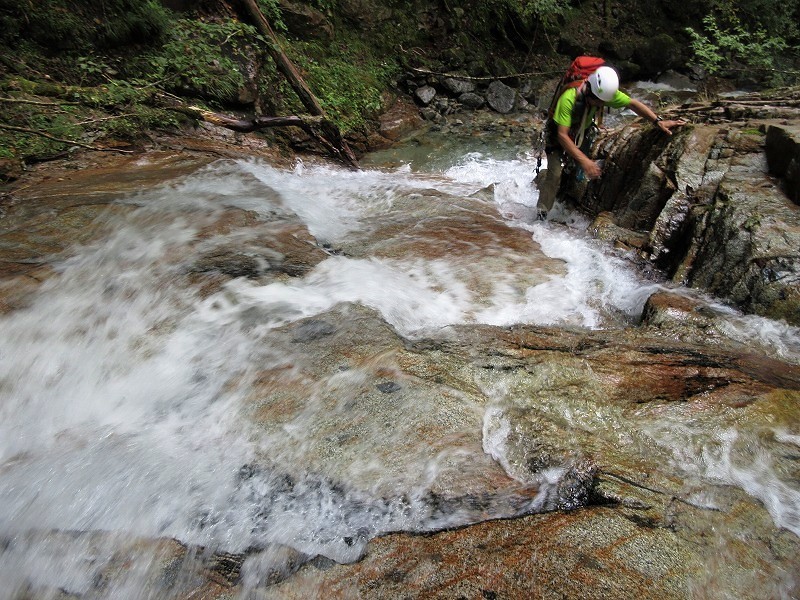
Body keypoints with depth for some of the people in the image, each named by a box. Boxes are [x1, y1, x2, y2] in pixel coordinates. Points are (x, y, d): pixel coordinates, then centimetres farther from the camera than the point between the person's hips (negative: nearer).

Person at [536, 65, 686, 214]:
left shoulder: (605, 92, -23)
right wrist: (584, 160, -48)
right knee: (555, 174, -16)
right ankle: (542, 213, 0)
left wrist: (658, 121, -22)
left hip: (580, 134, 6)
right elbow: (562, 135, -42)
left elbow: (633, 103, -13)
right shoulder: (569, 98, -40)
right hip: (558, 135, -6)